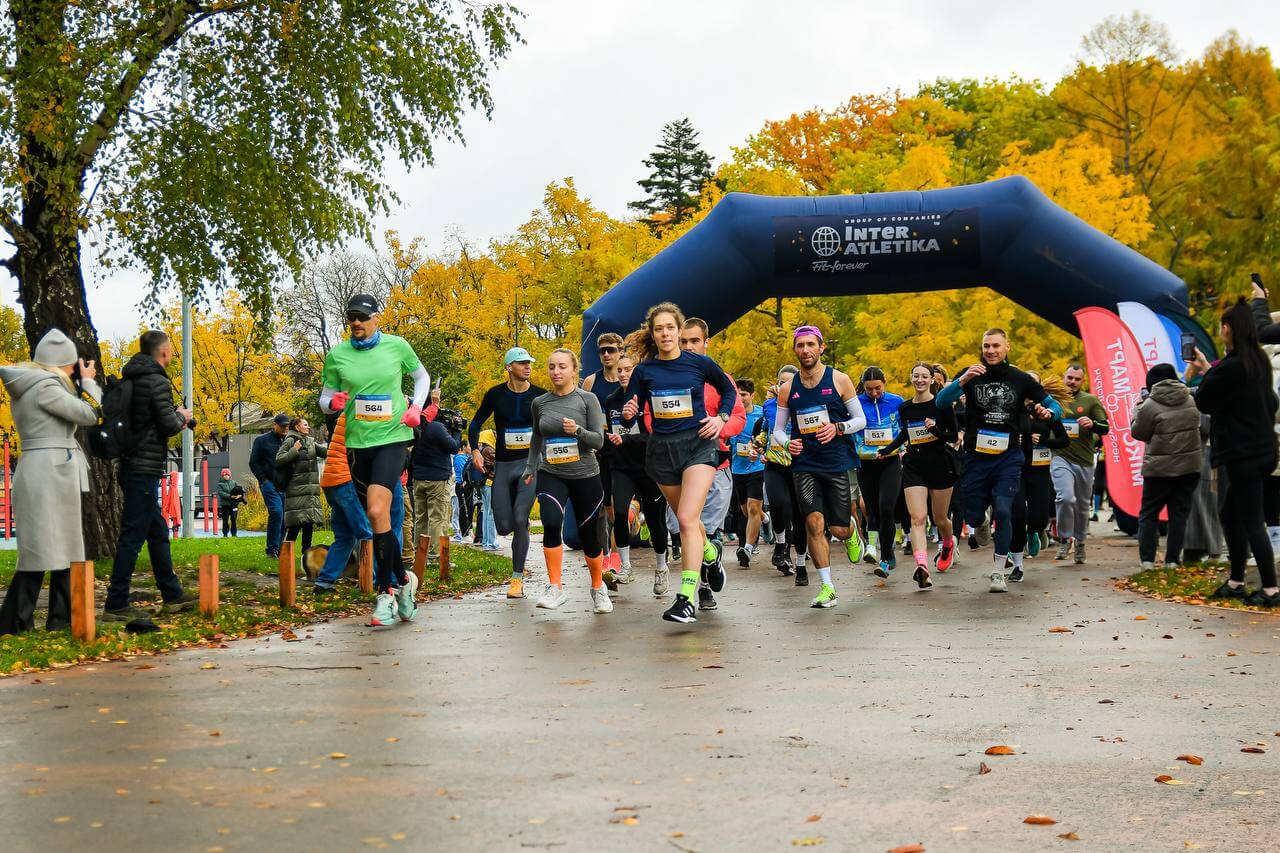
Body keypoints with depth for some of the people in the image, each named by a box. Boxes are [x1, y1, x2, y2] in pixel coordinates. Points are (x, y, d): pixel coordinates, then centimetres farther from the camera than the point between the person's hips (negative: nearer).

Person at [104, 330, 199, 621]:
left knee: (158, 532, 16)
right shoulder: (158, 382, -14)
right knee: (133, 535, -7)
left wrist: (177, 421, 14)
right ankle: (116, 604, -5)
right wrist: (181, 416, 3)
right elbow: (169, 425, -18)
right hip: (145, 468, -10)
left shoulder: (130, 380, 13)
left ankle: (173, 595, 24)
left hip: (133, 466, 10)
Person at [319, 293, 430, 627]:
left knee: (377, 512, -21)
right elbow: (325, 397, 11)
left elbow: (421, 376, 17)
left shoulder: (397, 346, 0)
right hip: (357, 442, 3)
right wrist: (333, 402, -12)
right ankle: (403, 580, 27)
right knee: (379, 521, 8)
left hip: (392, 439, -3)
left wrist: (416, 407, 1)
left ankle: (387, 592, -11)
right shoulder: (336, 355, 3)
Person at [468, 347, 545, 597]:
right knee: (504, 527, -3)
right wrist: (476, 449, -2)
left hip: (531, 462, -1)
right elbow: (476, 424, 11)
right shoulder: (496, 395, 0)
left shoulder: (540, 396, -1)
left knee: (520, 519, -18)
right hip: (503, 465, 2)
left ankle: (517, 579, -8)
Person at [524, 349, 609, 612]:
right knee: (551, 522, -25)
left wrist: (577, 430, -25)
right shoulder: (540, 403, 5)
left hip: (585, 475, -1)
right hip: (550, 475, 1)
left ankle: (598, 588, 32)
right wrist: (530, 468, 18)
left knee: (589, 536, 6)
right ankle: (555, 588, -16)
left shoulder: (587, 399, -4)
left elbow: (599, 441, -7)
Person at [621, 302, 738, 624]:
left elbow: (728, 390, 15)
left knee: (687, 520, -18)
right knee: (686, 519, 18)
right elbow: (629, 415, 3)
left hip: (698, 444, -3)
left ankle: (686, 599, -20)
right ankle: (710, 554, 50)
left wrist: (720, 418, -1)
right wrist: (628, 414, -20)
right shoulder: (644, 371, 0)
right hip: (661, 450, 3)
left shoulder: (700, 364, -3)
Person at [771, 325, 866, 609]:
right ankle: (828, 587, -2)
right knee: (814, 524, -13)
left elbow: (861, 419, 5)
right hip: (804, 464, 1)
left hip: (837, 463, -1)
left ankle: (853, 531, 41)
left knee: (839, 530, 1)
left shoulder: (839, 380, 0)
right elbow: (778, 429, 13)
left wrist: (837, 428, -14)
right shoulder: (787, 388, 5)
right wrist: (787, 443, -9)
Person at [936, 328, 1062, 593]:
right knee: (973, 517, 7)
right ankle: (982, 528, 46)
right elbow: (941, 401, -13)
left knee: (1003, 510, -16)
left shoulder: (1020, 379, 2)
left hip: (1008, 457, -1)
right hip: (976, 457, 1)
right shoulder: (971, 375, 1)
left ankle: (998, 572, -6)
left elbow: (1055, 406, 8)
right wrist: (963, 380, -30)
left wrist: (1048, 412, -17)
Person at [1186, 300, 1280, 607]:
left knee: (1251, 520, -4)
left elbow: (1204, 403, -9)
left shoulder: (1229, 368, -20)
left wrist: (1204, 371, 5)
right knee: (1230, 513, 18)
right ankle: (1236, 582, 23)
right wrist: (1208, 370, 16)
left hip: (1242, 453, -9)